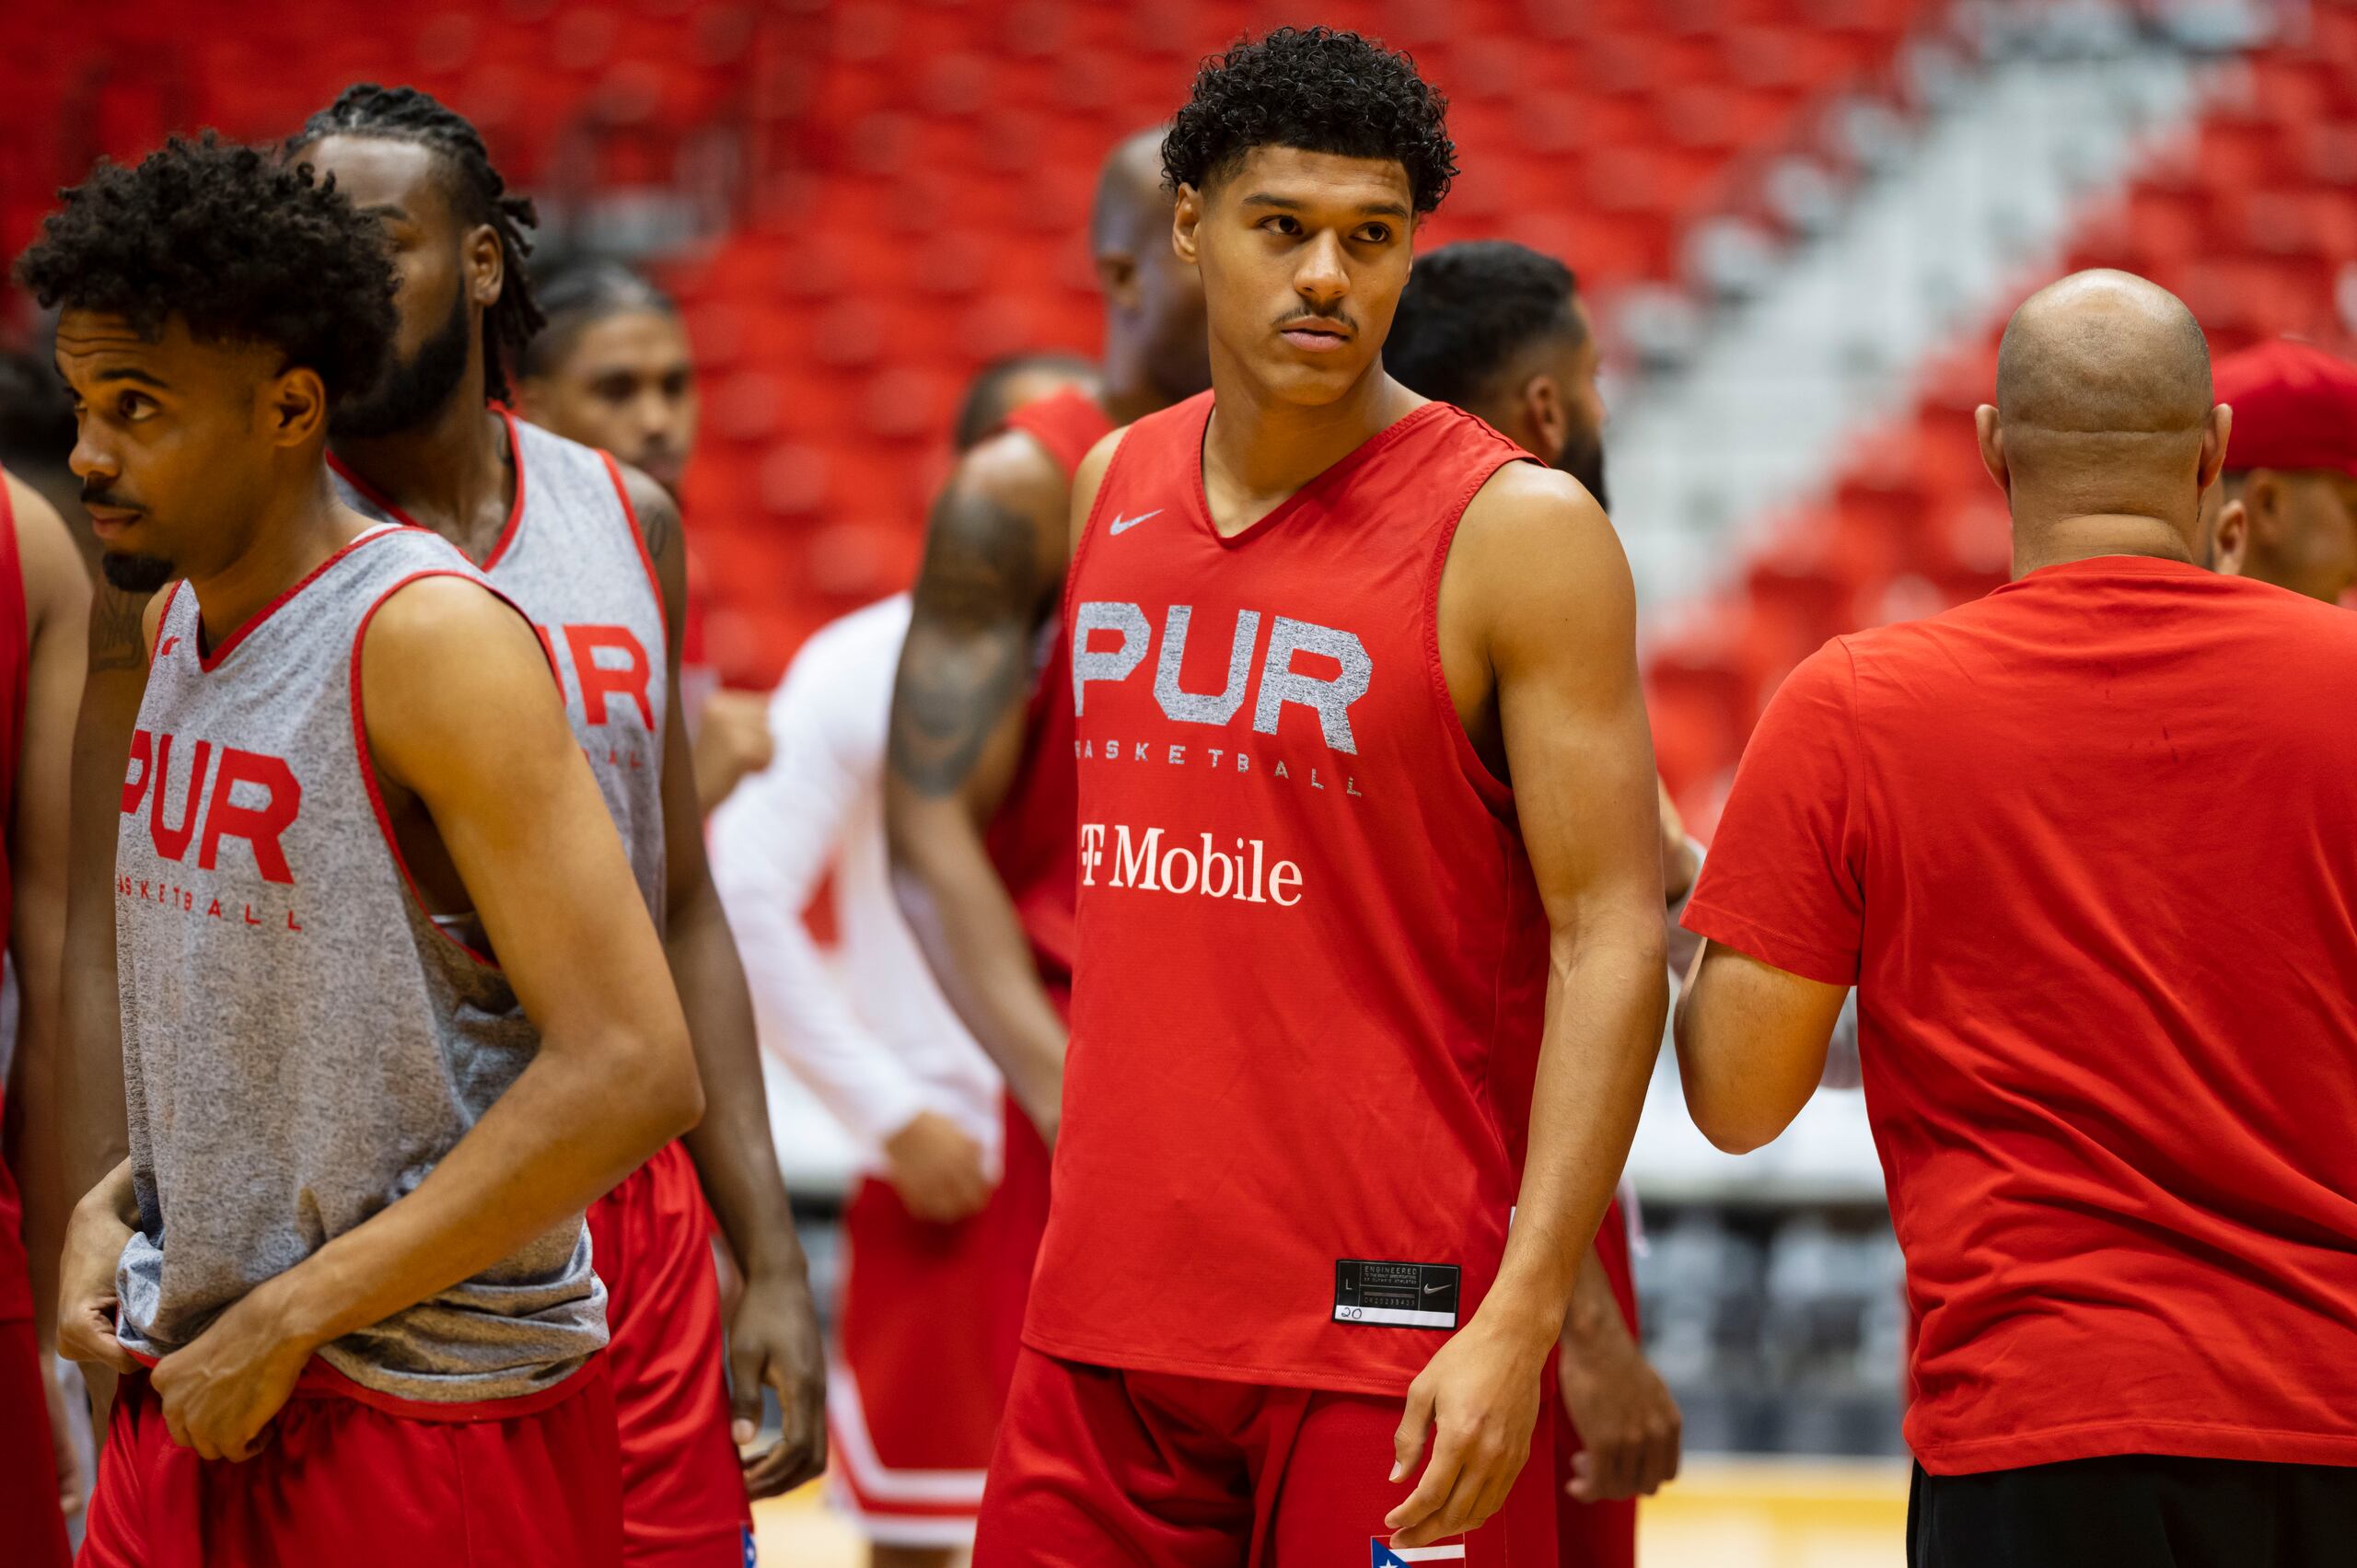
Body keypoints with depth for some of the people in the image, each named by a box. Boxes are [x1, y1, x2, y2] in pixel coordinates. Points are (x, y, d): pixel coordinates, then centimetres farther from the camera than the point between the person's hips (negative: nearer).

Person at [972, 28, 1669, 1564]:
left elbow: (1613, 938, -12)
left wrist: (1522, 1323, -19)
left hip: (1391, 1330, -6)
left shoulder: (1517, 533, -9)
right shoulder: (1115, 488, 9)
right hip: (1114, 1307, 6)